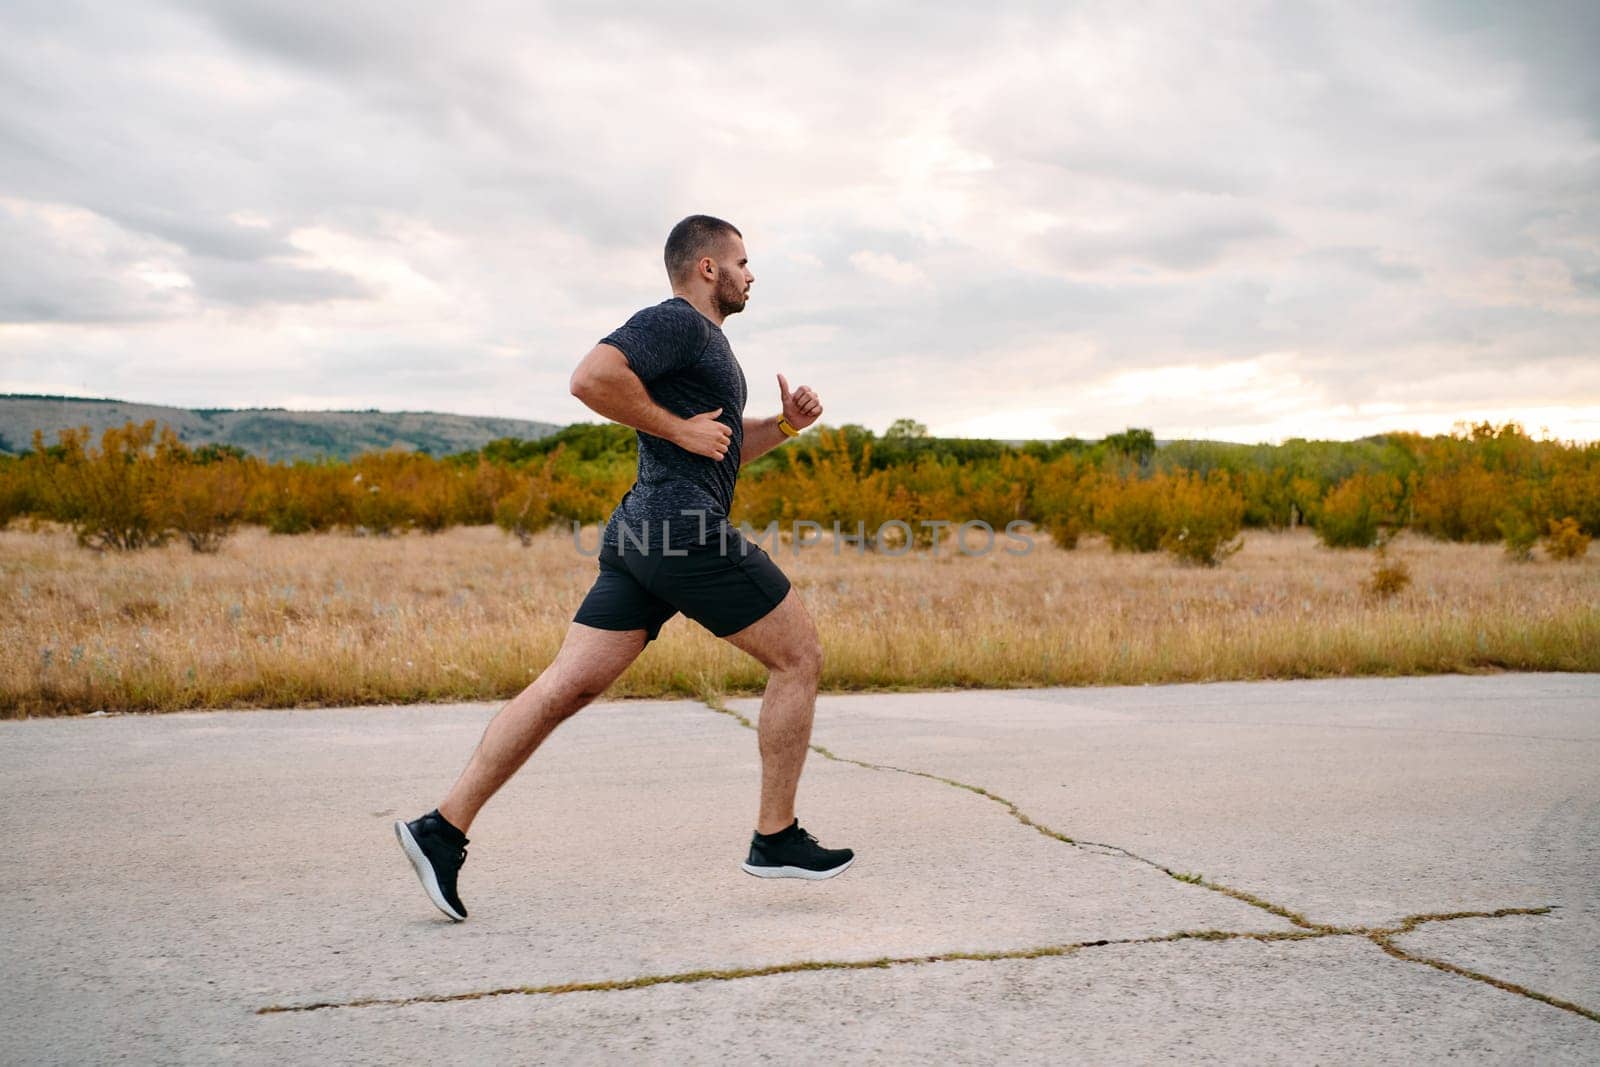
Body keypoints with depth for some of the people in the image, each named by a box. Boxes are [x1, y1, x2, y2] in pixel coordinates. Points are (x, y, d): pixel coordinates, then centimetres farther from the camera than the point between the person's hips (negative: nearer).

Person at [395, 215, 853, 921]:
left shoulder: (701, 341, 26)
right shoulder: (675, 321, -6)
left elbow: (723, 448, 33)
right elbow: (590, 379, -21)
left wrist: (785, 423, 17)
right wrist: (678, 427, -14)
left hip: (637, 540, 10)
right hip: (685, 529, -10)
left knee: (567, 686, 2)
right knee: (799, 658, 2)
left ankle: (443, 828, -1)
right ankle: (776, 838, 8)